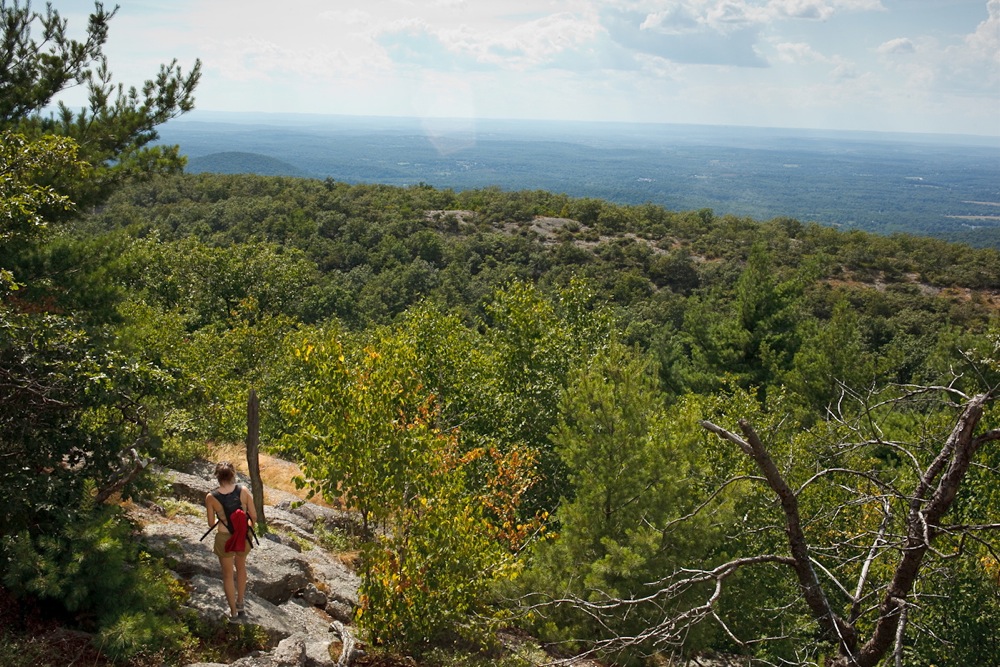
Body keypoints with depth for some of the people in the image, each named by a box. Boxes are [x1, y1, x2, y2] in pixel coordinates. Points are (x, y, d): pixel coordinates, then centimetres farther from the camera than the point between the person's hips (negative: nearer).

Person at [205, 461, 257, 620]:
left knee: (228, 574, 19)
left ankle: (234, 611, 32)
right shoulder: (244, 491, -15)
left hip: (224, 539, -2)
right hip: (244, 537, 2)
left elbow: (211, 524, -6)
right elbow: (253, 516, -8)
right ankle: (240, 603, 43)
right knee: (241, 567, 30)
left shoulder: (211, 498, -17)